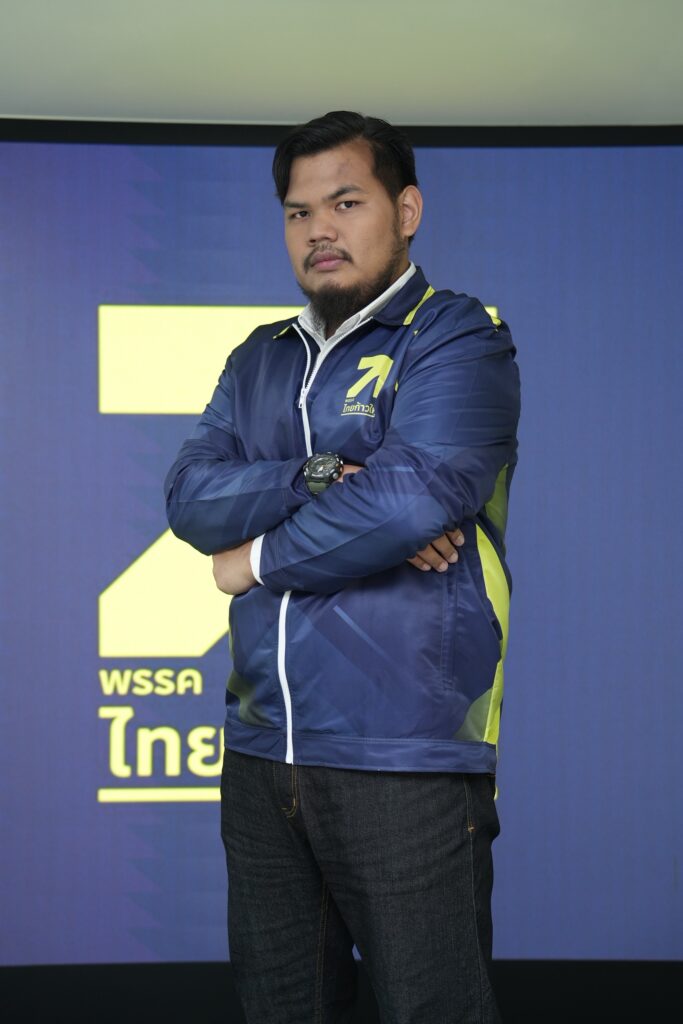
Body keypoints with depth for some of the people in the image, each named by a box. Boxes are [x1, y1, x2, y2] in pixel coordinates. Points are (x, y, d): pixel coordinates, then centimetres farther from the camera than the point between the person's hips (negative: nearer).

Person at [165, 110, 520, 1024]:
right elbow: (192, 494, 2)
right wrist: (319, 482, -16)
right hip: (262, 757, 7)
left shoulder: (457, 341, -5)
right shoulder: (260, 360, 16)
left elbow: (413, 495, -21)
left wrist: (260, 558, -8)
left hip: (407, 765, -6)